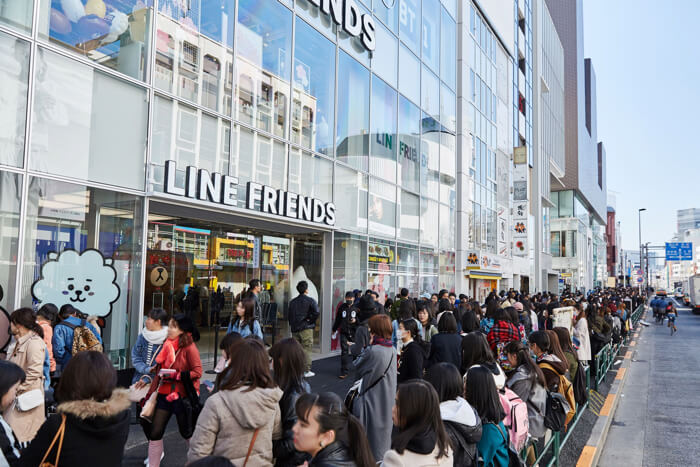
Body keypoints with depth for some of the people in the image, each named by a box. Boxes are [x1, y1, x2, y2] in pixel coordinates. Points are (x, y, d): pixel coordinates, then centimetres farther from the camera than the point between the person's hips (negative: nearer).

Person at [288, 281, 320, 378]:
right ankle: (307, 371, 1)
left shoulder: (293, 301, 12)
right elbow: (316, 312, -20)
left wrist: (292, 325, 15)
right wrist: (310, 321, -6)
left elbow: (289, 315, 11)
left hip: (295, 329, 5)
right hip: (306, 329, -5)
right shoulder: (310, 300, -6)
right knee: (306, 349, -1)